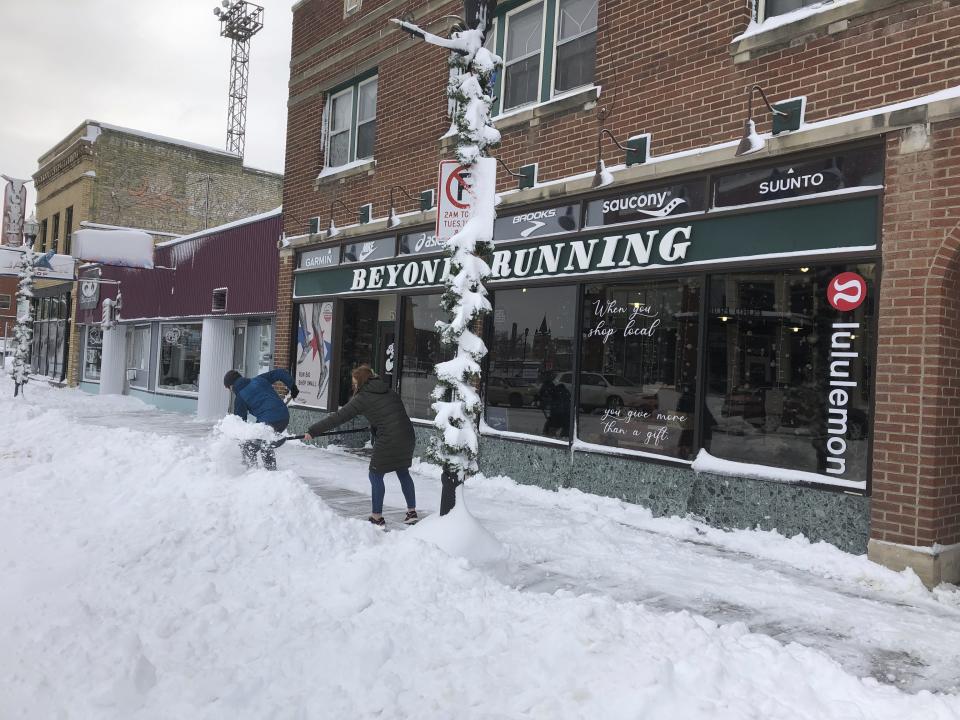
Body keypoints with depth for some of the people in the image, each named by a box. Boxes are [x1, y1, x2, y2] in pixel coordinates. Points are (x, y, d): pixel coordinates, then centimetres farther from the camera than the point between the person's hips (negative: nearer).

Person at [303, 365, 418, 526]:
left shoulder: (363, 398, -3)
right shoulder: (389, 391, 15)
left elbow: (337, 418, -3)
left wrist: (312, 431, 1)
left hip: (388, 441, -7)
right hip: (407, 436, 7)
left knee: (376, 475, 10)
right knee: (403, 472, 22)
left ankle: (377, 516, 16)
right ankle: (412, 512, 26)